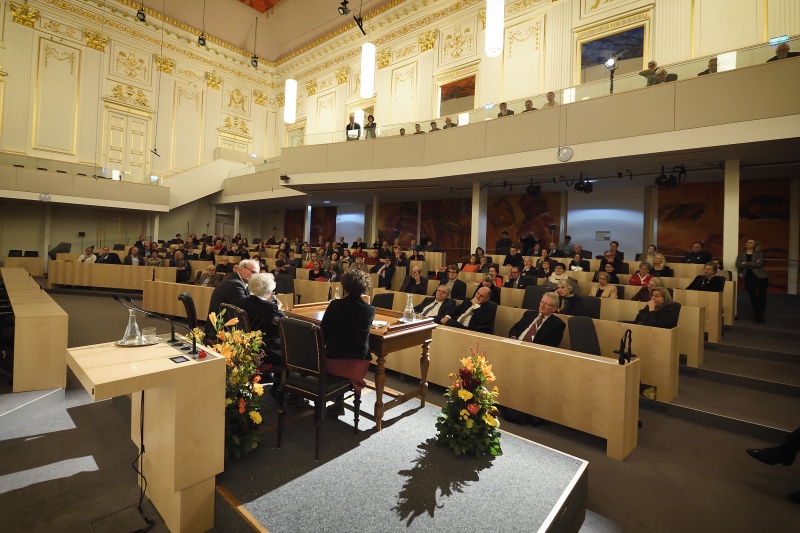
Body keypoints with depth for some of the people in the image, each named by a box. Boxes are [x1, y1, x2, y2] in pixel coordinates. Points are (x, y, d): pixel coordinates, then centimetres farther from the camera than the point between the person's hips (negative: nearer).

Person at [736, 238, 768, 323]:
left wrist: (746, 263, -14)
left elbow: (759, 264, -15)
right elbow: (738, 265, -7)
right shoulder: (741, 254, 8)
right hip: (748, 277, 1)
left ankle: (760, 315, 21)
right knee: (753, 297, 2)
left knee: (762, 296, 2)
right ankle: (757, 315, 14)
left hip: (760, 276, -1)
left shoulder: (759, 253, 3)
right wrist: (752, 264, -13)